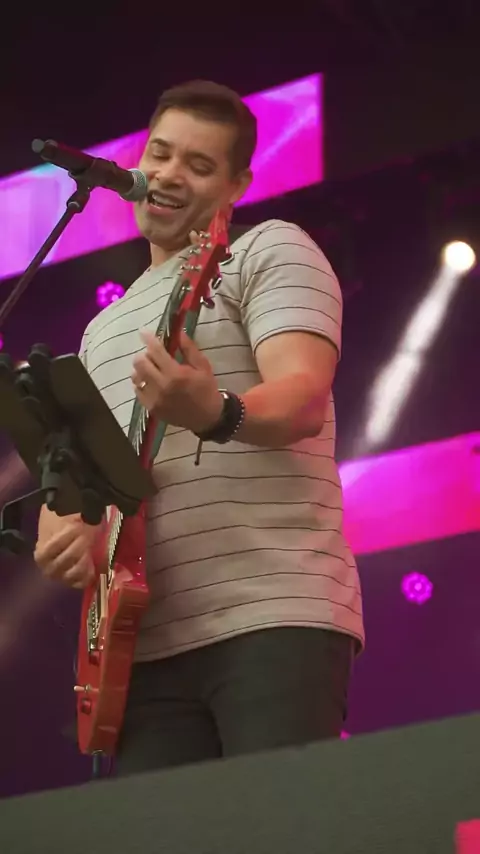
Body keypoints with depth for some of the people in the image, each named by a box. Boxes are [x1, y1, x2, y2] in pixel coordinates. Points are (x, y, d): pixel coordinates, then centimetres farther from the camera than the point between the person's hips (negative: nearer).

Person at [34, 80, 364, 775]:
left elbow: (305, 398, -12)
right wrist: (65, 526, 0)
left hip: (275, 615, -6)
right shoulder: (105, 328, 25)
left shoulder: (270, 251, 5)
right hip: (145, 638, 6)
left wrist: (215, 414, -35)